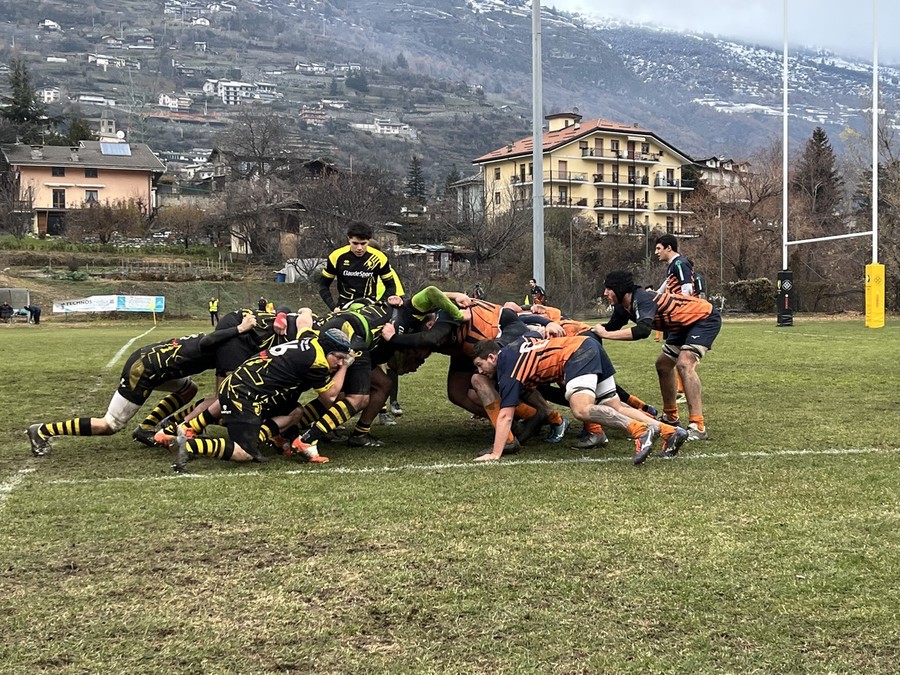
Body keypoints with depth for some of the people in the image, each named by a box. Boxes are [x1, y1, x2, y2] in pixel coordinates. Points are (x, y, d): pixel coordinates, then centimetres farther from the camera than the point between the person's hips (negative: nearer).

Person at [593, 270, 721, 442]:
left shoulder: (643, 300, -32)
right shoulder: (623, 307, -4)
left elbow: (643, 330, -48)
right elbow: (612, 326, 10)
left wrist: (606, 335, -43)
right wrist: (596, 329, -9)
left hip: (705, 318, -10)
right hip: (685, 324, 10)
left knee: (684, 364, -27)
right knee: (663, 365, 15)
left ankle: (698, 427, -29)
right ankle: (670, 417, 31)